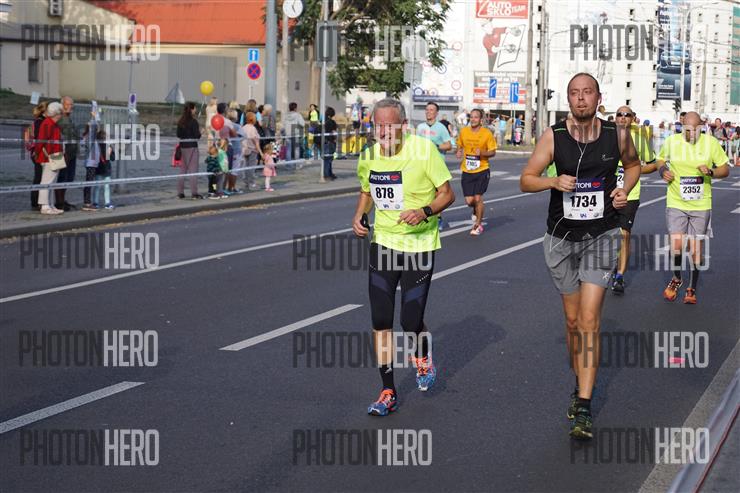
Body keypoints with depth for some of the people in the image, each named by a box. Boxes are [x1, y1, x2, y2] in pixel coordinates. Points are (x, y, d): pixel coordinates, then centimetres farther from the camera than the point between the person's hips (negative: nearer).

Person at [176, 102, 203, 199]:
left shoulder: (180, 122, 6)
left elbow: (178, 135, 8)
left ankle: (180, 192, 11)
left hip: (182, 146, 6)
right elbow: (197, 135, -13)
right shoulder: (193, 121, -11)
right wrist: (200, 132, 6)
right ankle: (194, 193, -1)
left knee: (182, 169, 11)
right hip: (192, 146, -6)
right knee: (193, 169, -1)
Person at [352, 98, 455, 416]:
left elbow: (447, 193, -8)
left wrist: (425, 212, -26)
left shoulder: (423, 148, -14)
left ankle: (423, 356, 35)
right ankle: (388, 393, 11)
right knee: (380, 320, 0)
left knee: (411, 321, -3)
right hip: (382, 243, 4)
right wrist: (359, 216, -1)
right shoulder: (368, 156, 0)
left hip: (419, 246, -4)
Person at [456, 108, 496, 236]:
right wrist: (459, 152, -5)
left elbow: (493, 152, -2)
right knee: (469, 201, -1)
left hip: (482, 170, -3)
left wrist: (482, 152, -21)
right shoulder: (463, 131, 2)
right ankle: (476, 211, 36)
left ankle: (478, 225, 13)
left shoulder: (487, 133, -6)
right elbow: (460, 146, 18)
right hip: (467, 171, 3)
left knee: (478, 198, -6)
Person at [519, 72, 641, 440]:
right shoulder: (553, 137, -7)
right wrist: (554, 181, -22)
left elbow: (632, 164, 17)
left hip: (600, 237, -1)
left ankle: (583, 409, -11)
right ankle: (581, 384, 35)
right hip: (562, 237, 1)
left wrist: (625, 189, -2)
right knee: (573, 320, 12)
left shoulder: (617, 135, -4)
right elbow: (526, 180, -3)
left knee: (589, 320, -11)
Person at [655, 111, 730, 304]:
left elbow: (725, 169, 2)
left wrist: (711, 172, -19)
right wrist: (662, 170, -6)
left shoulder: (711, 142, -4)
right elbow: (661, 159, 16)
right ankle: (676, 278, 17)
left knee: (695, 247, 4)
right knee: (676, 245, -12)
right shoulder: (672, 141, -2)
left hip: (701, 204, 0)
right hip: (676, 202, 0)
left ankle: (692, 288, 21)